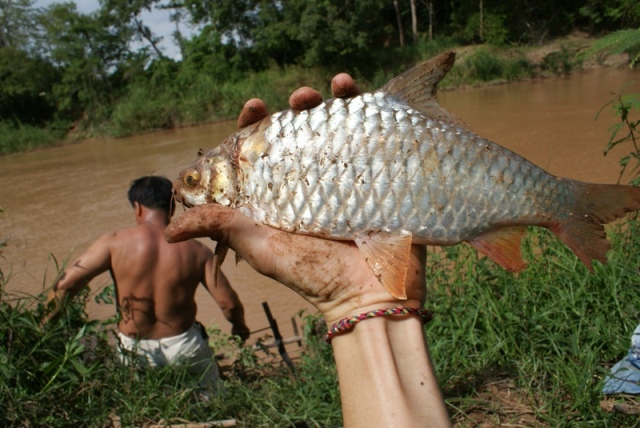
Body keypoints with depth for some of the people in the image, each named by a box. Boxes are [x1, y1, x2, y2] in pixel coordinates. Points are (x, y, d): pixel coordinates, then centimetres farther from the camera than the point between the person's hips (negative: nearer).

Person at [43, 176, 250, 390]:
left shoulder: (115, 243, -13)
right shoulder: (196, 251, -10)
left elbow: (65, 284, -13)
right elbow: (229, 303, -7)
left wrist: (43, 326, 1)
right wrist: (239, 326, 14)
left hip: (135, 351, 0)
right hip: (183, 347, 0)